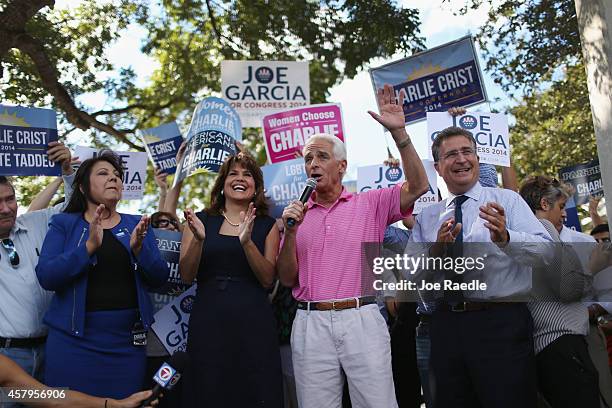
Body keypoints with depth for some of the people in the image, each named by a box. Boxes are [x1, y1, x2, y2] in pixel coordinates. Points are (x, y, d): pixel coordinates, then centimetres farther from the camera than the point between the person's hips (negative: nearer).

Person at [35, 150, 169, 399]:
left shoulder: (136, 224, 9)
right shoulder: (64, 224, 3)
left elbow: (159, 278, 2)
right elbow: (46, 277, -10)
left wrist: (138, 248, -16)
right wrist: (89, 246, -23)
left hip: (127, 341, 2)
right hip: (75, 339, -2)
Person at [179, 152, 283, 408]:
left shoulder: (267, 225, 6)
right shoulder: (201, 221, 7)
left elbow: (267, 279, -3)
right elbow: (186, 275, 1)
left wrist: (247, 242, -17)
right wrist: (198, 239, -16)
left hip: (253, 322, 0)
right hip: (208, 322, 0)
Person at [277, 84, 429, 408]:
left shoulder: (370, 204, 8)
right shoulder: (297, 214, 13)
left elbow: (417, 186, -6)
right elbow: (287, 279, 9)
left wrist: (398, 132, -13)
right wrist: (290, 231, -7)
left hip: (361, 319, -2)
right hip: (310, 323, 2)